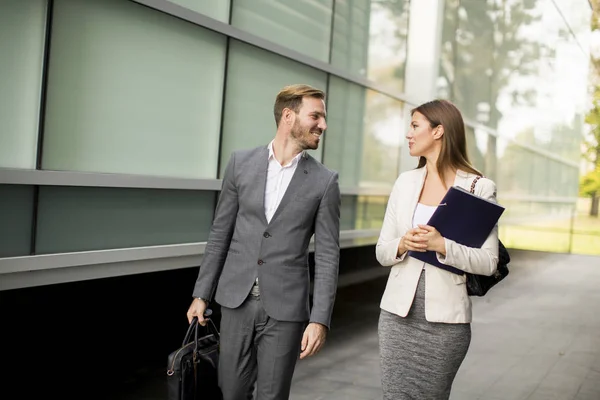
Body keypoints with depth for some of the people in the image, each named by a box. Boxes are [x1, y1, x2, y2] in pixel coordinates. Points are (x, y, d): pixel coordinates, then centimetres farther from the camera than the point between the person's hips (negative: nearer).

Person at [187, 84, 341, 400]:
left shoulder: (324, 181, -3)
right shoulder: (241, 163, 2)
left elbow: (327, 255, -4)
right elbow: (220, 233, 6)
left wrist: (319, 319, -11)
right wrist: (202, 294, 6)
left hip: (285, 307, -2)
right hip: (237, 300, 2)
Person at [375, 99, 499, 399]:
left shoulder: (479, 188, -4)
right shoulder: (405, 182, 8)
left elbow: (488, 262, -8)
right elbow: (382, 251, 9)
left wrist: (441, 245, -22)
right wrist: (402, 244, -13)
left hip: (445, 317, -3)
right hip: (399, 311, 3)